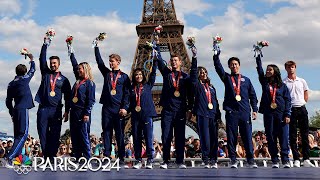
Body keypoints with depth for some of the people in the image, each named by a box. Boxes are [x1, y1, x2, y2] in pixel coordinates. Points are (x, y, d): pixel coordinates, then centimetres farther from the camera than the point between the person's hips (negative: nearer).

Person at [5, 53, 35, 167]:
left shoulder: (11, 84, 13)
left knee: (18, 134, 13)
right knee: (23, 134, -10)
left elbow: (8, 101, 15)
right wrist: (31, 59, 30)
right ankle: (9, 157, -21)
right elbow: (32, 70, 15)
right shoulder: (24, 79, -2)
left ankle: (16, 156, 9)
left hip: (16, 111, 7)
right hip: (23, 109, -7)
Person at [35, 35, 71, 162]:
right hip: (43, 108, 1)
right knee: (43, 134, 0)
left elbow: (67, 97, 7)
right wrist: (45, 45, -4)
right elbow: (42, 60, 3)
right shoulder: (45, 73, 14)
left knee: (55, 135, -2)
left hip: (56, 110, -1)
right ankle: (45, 155, 7)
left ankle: (52, 156, 2)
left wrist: (67, 111, 0)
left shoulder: (63, 79, 10)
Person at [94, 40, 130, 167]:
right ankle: (107, 158, 5)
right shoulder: (106, 73, 16)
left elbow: (127, 93, 1)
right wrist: (96, 46, 5)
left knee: (120, 134, 0)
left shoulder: (124, 76, 7)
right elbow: (99, 61, 9)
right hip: (107, 108, 3)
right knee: (106, 133, 2)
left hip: (119, 109, -3)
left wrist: (125, 107, -9)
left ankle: (121, 160, 3)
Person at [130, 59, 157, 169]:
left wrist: (155, 60, 3)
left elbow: (153, 73, 7)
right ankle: (138, 161, 8)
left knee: (149, 138, -5)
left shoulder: (148, 85, 11)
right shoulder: (132, 88, 13)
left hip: (147, 115, -2)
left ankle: (150, 161, -2)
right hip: (135, 116, 2)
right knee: (136, 139, 3)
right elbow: (130, 102, 13)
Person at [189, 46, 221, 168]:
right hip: (202, 114, -4)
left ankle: (213, 160, 5)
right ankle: (206, 160, -2)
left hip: (212, 115, 4)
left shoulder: (211, 87, 22)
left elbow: (215, 102, 21)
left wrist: (218, 114, 12)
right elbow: (193, 72, -7)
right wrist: (194, 57, -16)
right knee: (205, 137, -7)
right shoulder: (197, 85, 8)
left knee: (214, 137, 1)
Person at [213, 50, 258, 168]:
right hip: (231, 112, 0)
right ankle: (233, 160, 7)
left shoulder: (246, 80, 16)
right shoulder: (226, 78, 13)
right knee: (232, 137, 1)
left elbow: (252, 95, 14)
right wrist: (216, 55, -13)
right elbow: (218, 67, -2)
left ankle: (251, 160, 5)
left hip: (245, 112, 1)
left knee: (247, 137, -1)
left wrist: (255, 110, 4)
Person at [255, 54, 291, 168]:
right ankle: (274, 161, 5)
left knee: (284, 137, -4)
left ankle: (285, 160, -1)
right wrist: (258, 55, 4)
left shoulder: (282, 86, 9)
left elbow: (288, 100, 5)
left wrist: (287, 115, -5)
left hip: (281, 114, -2)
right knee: (271, 137, 1)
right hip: (268, 114, 2)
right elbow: (259, 69, 7)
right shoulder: (264, 83, 13)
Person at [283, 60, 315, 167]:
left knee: (305, 135, 2)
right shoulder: (283, 82, 1)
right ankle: (296, 160, 2)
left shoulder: (302, 81, 11)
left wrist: (302, 103, 7)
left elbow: (306, 95, 17)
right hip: (291, 110, -3)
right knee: (292, 136, -2)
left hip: (302, 108, 3)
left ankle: (306, 160, 6)